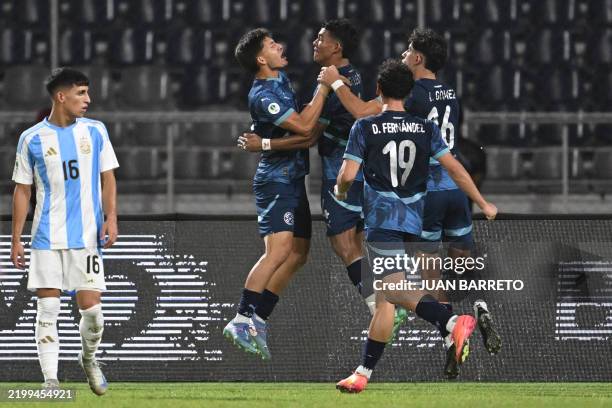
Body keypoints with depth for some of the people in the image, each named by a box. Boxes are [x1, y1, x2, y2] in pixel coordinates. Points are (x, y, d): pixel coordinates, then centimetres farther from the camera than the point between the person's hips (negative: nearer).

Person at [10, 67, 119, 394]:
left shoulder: (95, 131, 5)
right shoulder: (32, 139, 1)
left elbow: (108, 178, 9)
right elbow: (22, 190, 6)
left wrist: (111, 218, -7)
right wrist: (16, 239, 3)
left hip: (87, 236, 1)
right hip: (47, 238, -1)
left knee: (91, 308, -3)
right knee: (47, 309, -5)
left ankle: (89, 358, 26)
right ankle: (51, 382, -1)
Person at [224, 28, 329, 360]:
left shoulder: (281, 78, 11)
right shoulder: (263, 96, -19)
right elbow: (304, 126, -24)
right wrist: (324, 87, -19)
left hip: (293, 179, 10)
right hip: (277, 179, -10)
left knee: (298, 253, 8)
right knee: (279, 249, -21)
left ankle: (257, 319, 9)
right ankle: (242, 320, -25)